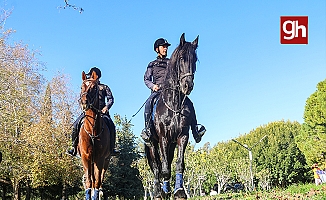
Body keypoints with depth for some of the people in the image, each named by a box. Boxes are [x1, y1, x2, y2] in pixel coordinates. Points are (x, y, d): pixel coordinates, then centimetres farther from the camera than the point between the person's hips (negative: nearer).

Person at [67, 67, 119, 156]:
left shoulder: (104, 87, 16)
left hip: (102, 111, -2)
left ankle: (112, 148, -16)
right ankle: (74, 146, -8)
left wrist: (107, 107, -13)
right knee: (76, 125, -19)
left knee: (111, 126, -25)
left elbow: (110, 99, 7)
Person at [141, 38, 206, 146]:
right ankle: (147, 129, -29)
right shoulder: (152, 64, 20)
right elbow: (146, 79, 14)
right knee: (149, 103, -35)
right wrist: (152, 86, -8)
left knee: (189, 103, -22)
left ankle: (195, 130, -23)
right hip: (157, 91, -2)